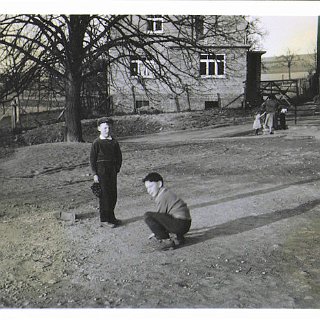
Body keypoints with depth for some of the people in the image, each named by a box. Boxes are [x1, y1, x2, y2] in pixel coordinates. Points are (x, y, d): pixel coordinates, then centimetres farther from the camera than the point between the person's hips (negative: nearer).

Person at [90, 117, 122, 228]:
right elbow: (92, 159, -6)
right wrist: (95, 174, -10)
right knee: (104, 195, -3)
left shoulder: (114, 142, 8)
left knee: (113, 194, 10)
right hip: (101, 170, -5)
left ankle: (111, 217, 24)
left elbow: (119, 156, 15)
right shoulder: (97, 143, -6)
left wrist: (117, 168, 5)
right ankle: (104, 220, 6)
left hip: (112, 170, 5)